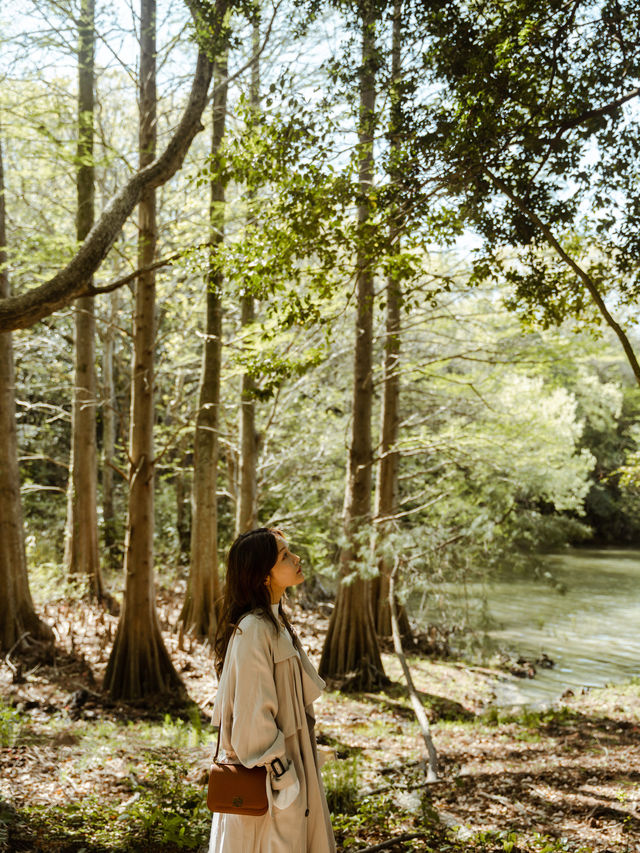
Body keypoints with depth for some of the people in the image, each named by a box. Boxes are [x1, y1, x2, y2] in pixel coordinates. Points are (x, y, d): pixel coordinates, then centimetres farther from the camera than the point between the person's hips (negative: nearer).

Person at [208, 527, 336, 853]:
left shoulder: (276, 620, 7)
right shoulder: (252, 631, -24)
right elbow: (253, 713, -24)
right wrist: (281, 774, -19)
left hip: (287, 758, 9)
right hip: (267, 766, -9)